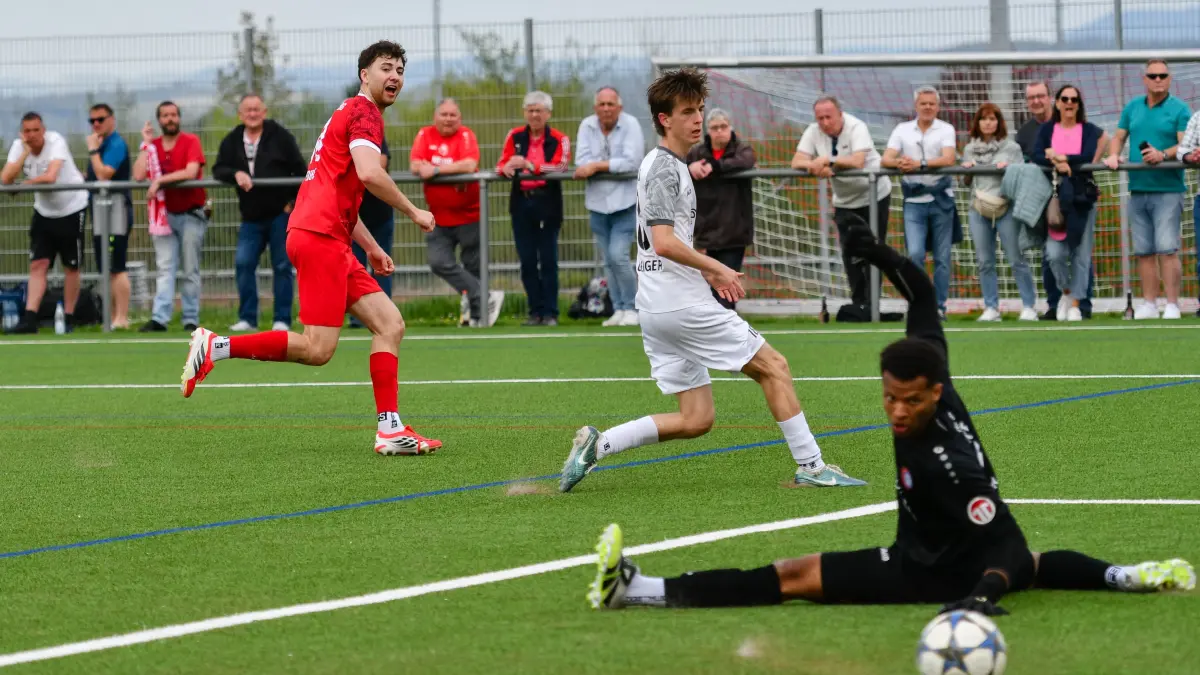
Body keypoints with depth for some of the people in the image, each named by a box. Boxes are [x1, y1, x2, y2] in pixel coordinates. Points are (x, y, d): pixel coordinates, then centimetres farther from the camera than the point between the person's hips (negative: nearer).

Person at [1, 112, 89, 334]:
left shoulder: (56, 141, -21)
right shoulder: (18, 146, -8)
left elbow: (50, 177, -33)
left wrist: (27, 182, -17)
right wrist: (25, 153, -23)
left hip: (71, 208, -4)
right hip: (44, 211, 4)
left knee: (71, 267, 3)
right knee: (38, 265, -5)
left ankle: (69, 319, 12)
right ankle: (29, 319, -11)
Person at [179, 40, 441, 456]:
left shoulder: (352, 113, 25)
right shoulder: (363, 112, -5)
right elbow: (368, 173, -23)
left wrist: (370, 246, 29)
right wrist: (413, 211, -10)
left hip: (331, 242, 10)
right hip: (319, 238, -10)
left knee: (389, 324, 4)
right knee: (318, 349, -14)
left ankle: (390, 430, -1)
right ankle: (215, 347, -8)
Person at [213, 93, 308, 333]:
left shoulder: (280, 136, -3)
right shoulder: (232, 141, 7)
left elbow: (300, 170, -3)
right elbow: (218, 169, 0)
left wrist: (295, 201, -9)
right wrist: (235, 174, -21)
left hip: (280, 213, -3)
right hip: (251, 216, 3)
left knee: (282, 266, -1)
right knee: (243, 263, -5)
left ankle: (282, 320, 4)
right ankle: (247, 319, 2)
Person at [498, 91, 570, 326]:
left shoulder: (559, 140, -1)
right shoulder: (515, 137, 9)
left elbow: (560, 166, -16)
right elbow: (502, 164, 5)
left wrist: (529, 165, -25)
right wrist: (506, 168, -20)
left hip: (547, 203, -3)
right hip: (521, 203, 3)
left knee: (548, 260, -3)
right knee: (527, 260, 4)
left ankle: (550, 313, 3)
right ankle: (535, 311, 11)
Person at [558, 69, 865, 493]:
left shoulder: (660, 165, 20)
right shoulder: (665, 169, -11)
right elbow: (664, 243, -22)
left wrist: (705, 272, 24)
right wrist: (717, 268, -14)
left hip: (656, 310, 10)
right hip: (681, 302, -10)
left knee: (696, 419, 6)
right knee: (774, 366, 0)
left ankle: (598, 444, -1)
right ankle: (811, 466, 0)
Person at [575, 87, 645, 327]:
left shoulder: (630, 125, -8)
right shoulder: (587, 126, 3)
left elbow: (631, 162, -18)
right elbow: (581, 161, -7)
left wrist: (597, 166, -15)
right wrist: (613, 166, -19)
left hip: (625, 201, -4)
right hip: (598, 202, 4)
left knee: (618, 256, -13)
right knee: (609, 261, 8)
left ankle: (632, 309, 0)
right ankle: (618, 310, 15)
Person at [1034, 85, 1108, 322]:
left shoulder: (1088, 130, 6)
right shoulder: (1047, 129, 11)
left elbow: (1088, 157, -9)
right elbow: (1037, 156, -3)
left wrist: (1058, 156, -9)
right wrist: (1056, 163, -20)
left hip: (1082, 196, -1)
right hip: (1055, 195, 1)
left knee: (1081, 253, -2)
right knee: (1055, 253, -10)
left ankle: (1075, 304, 7)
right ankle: (1066, 292, 17)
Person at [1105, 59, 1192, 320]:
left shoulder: (1179, 109, 0)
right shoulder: (1132, 108, 15)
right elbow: (1119, 136, 18)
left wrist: (1163, 154, -25)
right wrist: (1113, 154, -3)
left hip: (1168, 189, -5)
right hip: (1138, 189, 5)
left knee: (1167, 249, -11)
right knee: (1144, 250, 6)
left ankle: (1172, 305, -9)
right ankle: (1149, 304, 10)